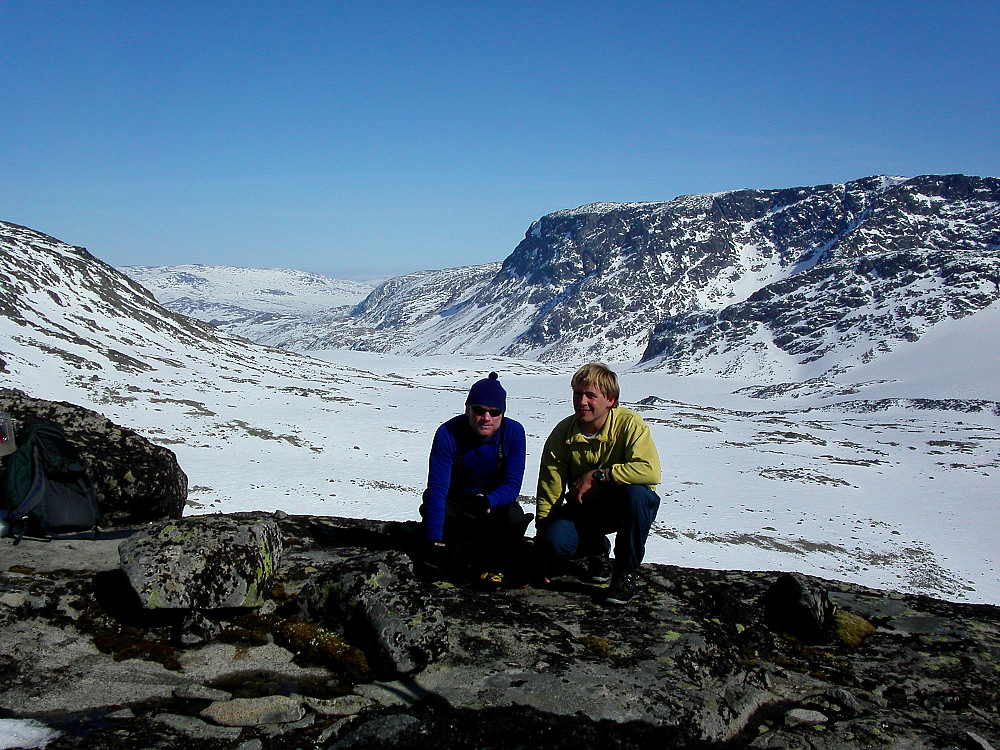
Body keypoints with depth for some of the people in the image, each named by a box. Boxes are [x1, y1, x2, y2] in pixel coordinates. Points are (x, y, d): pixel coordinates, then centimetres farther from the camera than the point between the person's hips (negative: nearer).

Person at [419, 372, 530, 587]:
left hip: (495, 502, 1)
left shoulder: (514, 432, -18)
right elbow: (436, 488, -29)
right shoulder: (448, 434, -23)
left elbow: (512, 485, -18)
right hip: (455, 500, -1)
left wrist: (487, 502, -41)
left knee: (514, 518, -32)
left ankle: (494, 565, -3)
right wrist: (435, 543, -38)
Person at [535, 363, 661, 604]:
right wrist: (543, 533, -12)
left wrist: (596, 475, -33)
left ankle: (626, 573, -13)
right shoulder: (563, 433, -10)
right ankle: (597, 549, 12)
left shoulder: (629, 424, -19)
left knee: (635, 493, -37)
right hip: (585, 507, 2)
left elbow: (651, 471, -35)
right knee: (554, 542, -27)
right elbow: (549, 490, -7)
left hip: (623, 505, -2)